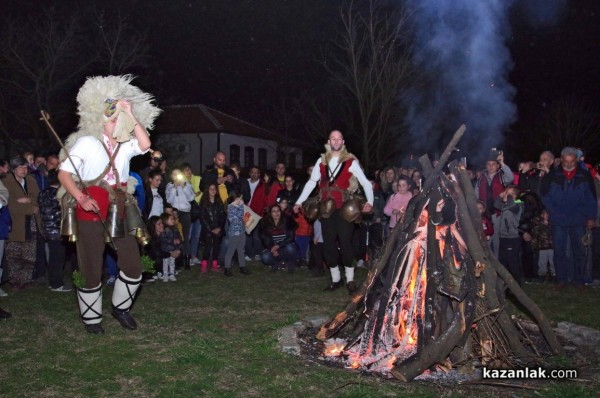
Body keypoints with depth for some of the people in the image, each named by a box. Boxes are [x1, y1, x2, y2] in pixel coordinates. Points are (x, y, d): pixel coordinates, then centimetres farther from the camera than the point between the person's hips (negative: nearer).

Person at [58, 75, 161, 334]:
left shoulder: (126, 145, 7)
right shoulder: (86, 142, -4)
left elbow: (145, 145, -15)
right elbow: (64, 173, -6)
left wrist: (131, 116, -13)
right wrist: (81, 198, -20)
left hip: (119, 210, 4)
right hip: (91, 211, -4)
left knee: (133, 266, 5)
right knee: (91, 268, 5)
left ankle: (120, 307, 29)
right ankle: (91, 318, 24)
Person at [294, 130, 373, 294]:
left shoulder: (351, 161, -2)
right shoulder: (321, 161, 10)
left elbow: (366, 183, -1)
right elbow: (311, 182, 14)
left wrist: (370, 202, -16)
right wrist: (299, 202, 9)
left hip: (344, 208, -4)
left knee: (345, 242, -6)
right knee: (328, 243, 7)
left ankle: (350, 279, 9)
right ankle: (336, 279, 19)